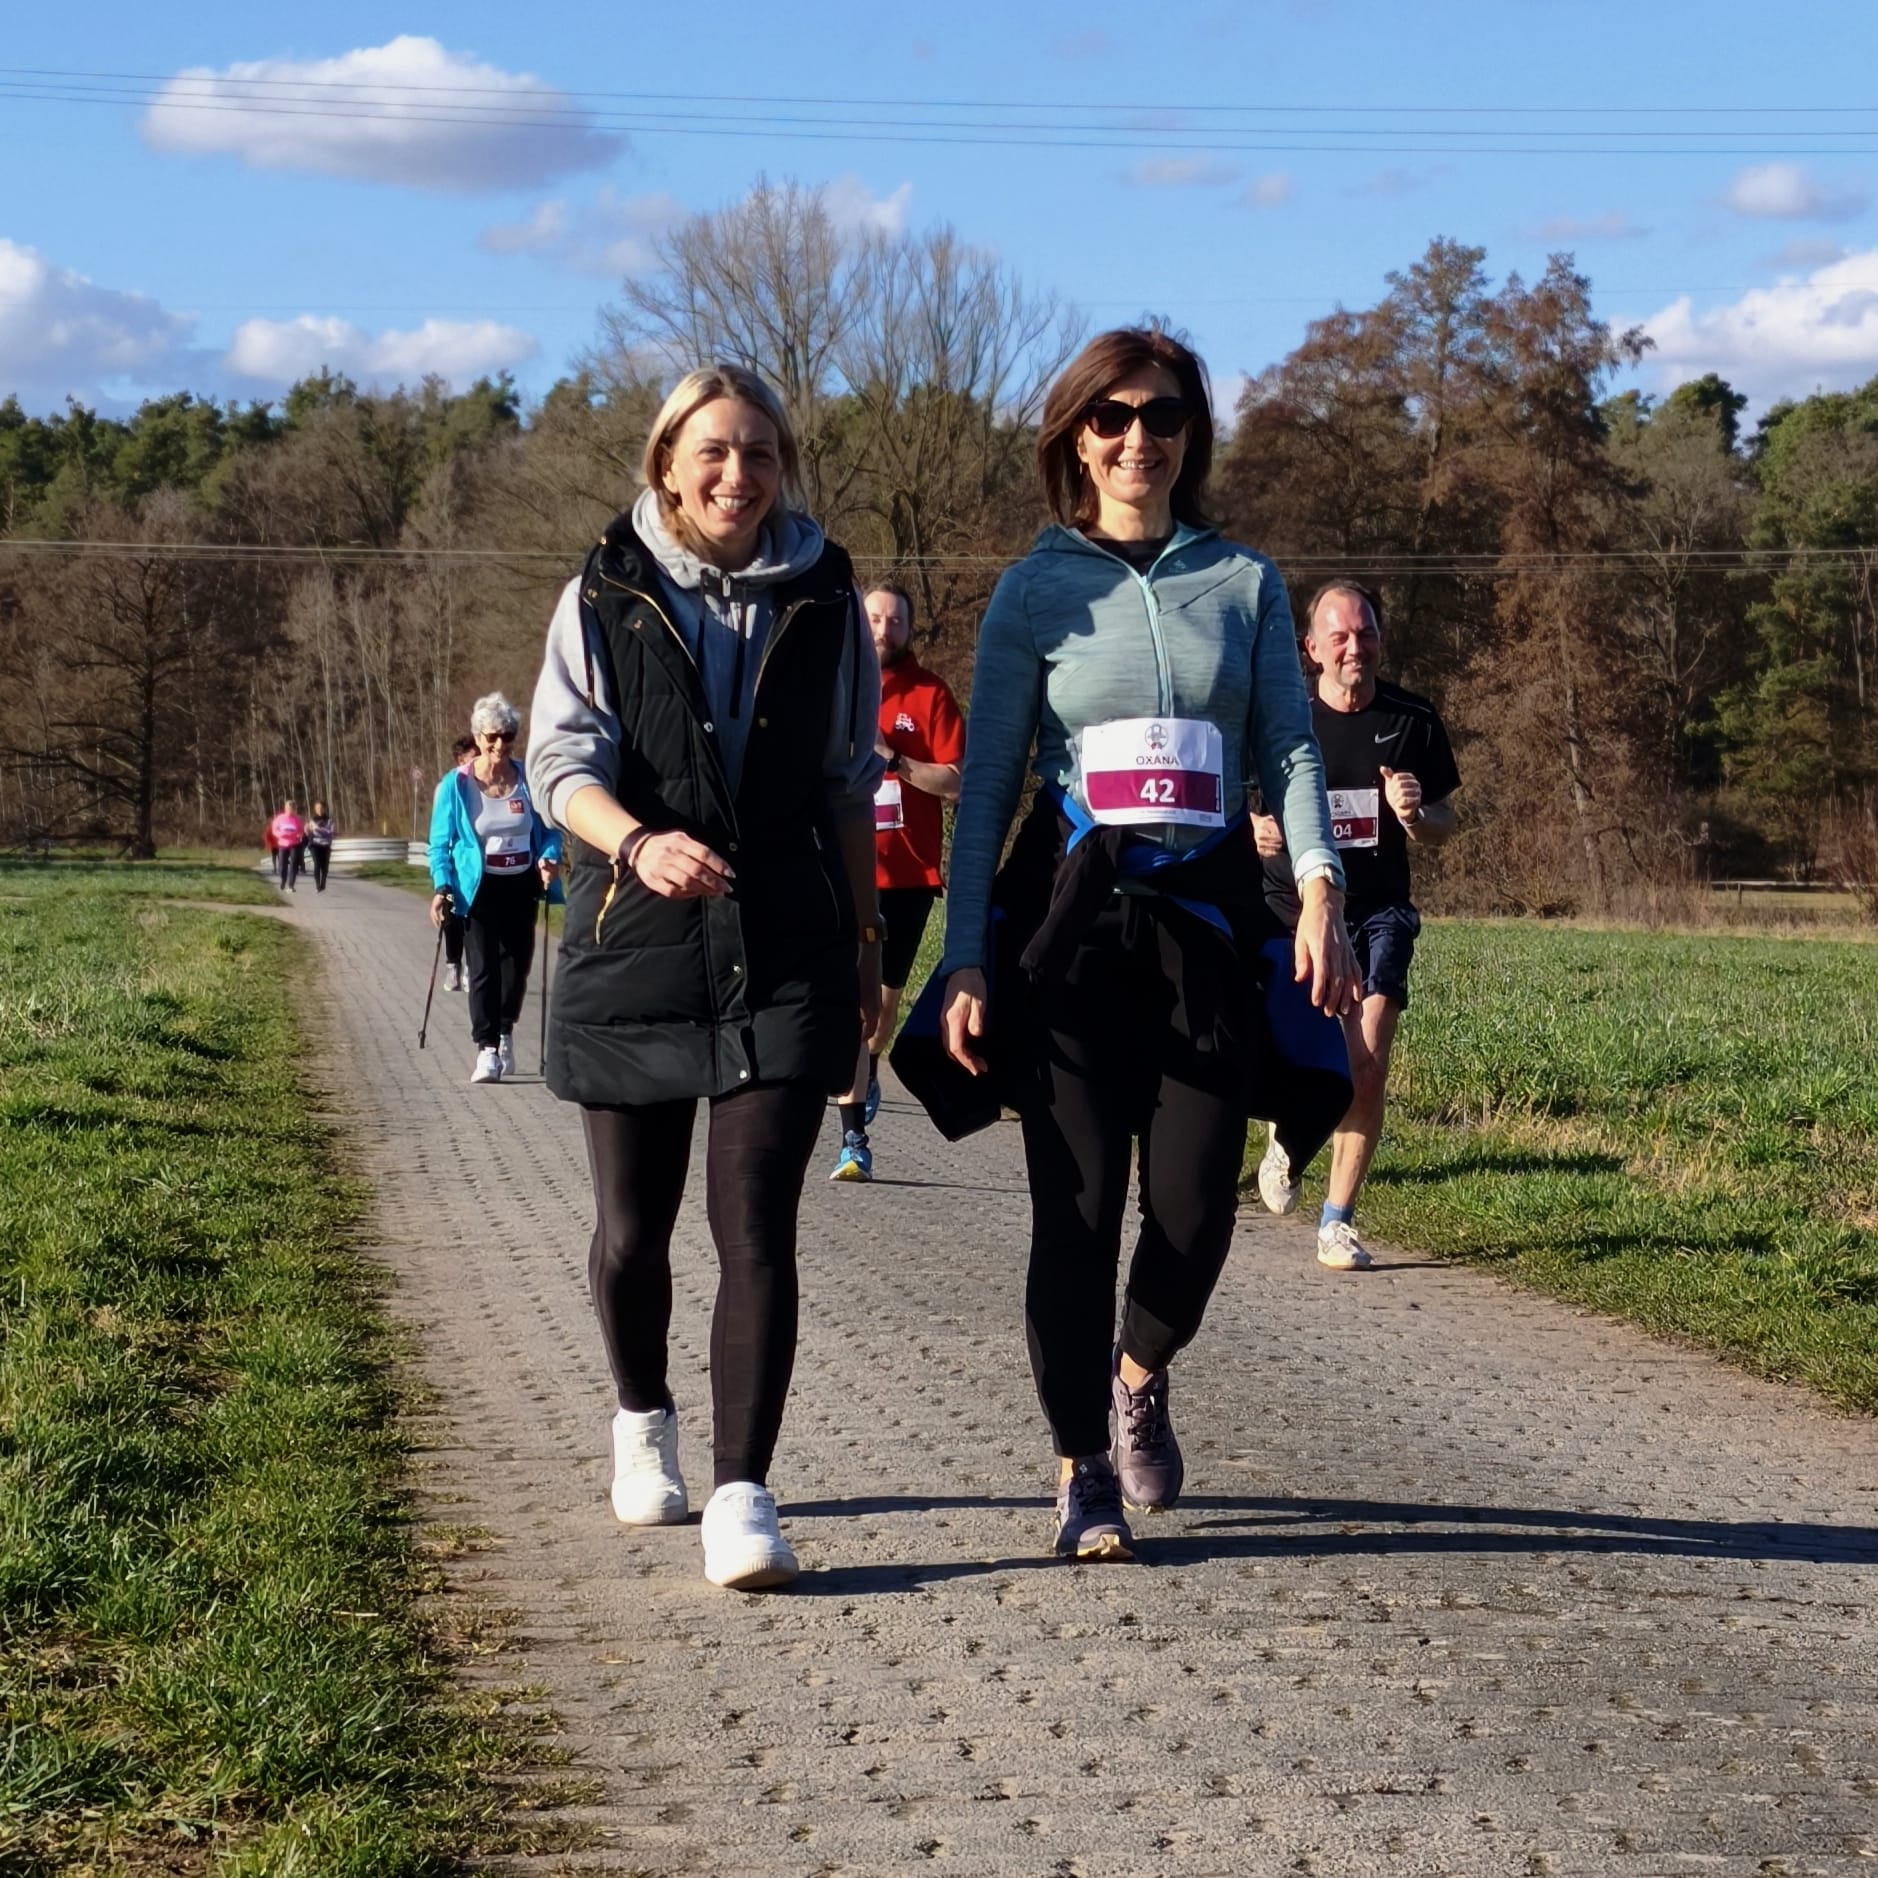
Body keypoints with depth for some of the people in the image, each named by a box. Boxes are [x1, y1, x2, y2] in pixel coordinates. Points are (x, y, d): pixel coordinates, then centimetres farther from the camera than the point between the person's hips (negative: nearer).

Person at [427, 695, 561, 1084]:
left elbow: (548, 829, 9)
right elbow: (440, 843, -2)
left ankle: (505, 1032, 33)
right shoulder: (455, 786, -6)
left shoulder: (528, 779, 0)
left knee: (517, 964, 10)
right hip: (478, 890, -3)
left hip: (521, 888, 3)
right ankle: (487, 1049, -7)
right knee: (483, 968, -8)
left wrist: (549, 857, -12)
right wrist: (442, 887, -15)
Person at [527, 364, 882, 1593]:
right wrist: (640, 843, -27)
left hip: (783, 949, 0)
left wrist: (865, 939, 14)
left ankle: (743, 1495, -11)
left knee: (758, 1227, -11)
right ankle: (644, 1419, 39)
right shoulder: (607, 598, 2)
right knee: (635, 1227, 11)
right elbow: (564, 761, -7)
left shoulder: (823, 600, 7)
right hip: (634, 942, 0)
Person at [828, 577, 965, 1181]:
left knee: (888, 989, 14)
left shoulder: (931, 694, 0)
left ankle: (867, 1069, 43)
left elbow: (955, 783, -7)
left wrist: (889, 757, -16)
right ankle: (854, 1138, -6)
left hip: (909, 871, 0)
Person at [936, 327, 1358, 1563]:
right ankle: (1083, 1472, 11)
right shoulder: (1037, 591, 6)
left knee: (1196, 1207, -4)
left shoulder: (1245, 583, 11)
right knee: (1078, 1207, -3)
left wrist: (1321, 890, -13)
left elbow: (1289, 750, 5)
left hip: (1208, 917, 1)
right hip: (1071, 916, -1)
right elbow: (987, 783, 4)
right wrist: (966, 959, -4)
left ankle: (1141, 1371, 28)